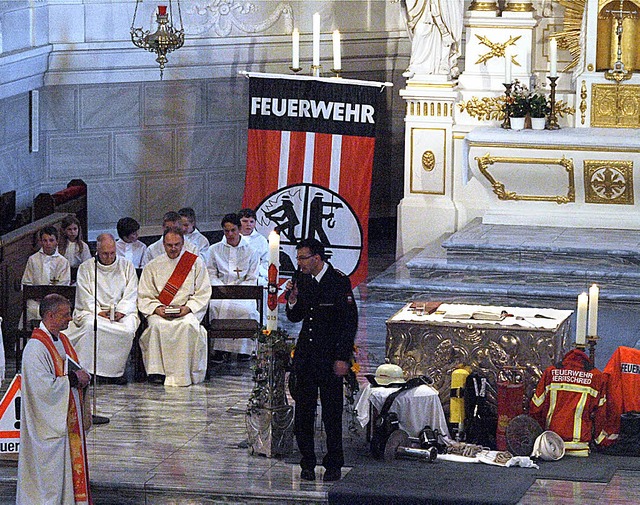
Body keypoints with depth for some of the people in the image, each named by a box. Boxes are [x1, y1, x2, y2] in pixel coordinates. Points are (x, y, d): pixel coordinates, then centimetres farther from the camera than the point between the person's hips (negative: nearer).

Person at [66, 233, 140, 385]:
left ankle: (116, 370, -16)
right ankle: (91, 370, -29)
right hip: (93, 311, -1)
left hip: (122, 311, 1)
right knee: (91, 325, -36)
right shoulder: (86, 268, 7)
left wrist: (121, 311, -11)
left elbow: (131, 295, 5)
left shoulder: (126, 266, 11)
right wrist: (99, 311, -15)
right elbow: (85, 297, 0)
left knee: (128, 330, -32)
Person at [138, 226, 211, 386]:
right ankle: (157, 371, -29)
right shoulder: (153, 266, 12)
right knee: (157, 325, -34)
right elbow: (144, 297, 8)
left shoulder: (196, 263, 9)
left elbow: (203, 294, 4)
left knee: (188, 324, -36)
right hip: (160, 312, 1)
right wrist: (157, 308, -12)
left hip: (188, 311, -1)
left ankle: (183, 374, -29)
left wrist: (188, 308, -13)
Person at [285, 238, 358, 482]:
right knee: (303, 412, 6)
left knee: (332, 414, 0)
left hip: (330, 358, -5)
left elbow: (350, 321, -9)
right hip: (306, 356, 5)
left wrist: (343, 358, -12)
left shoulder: (339, 281, -10)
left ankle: (333, 465, 10)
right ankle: (308, 464, 15)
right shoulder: (302, 279, 7)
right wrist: (292, 299, -7)